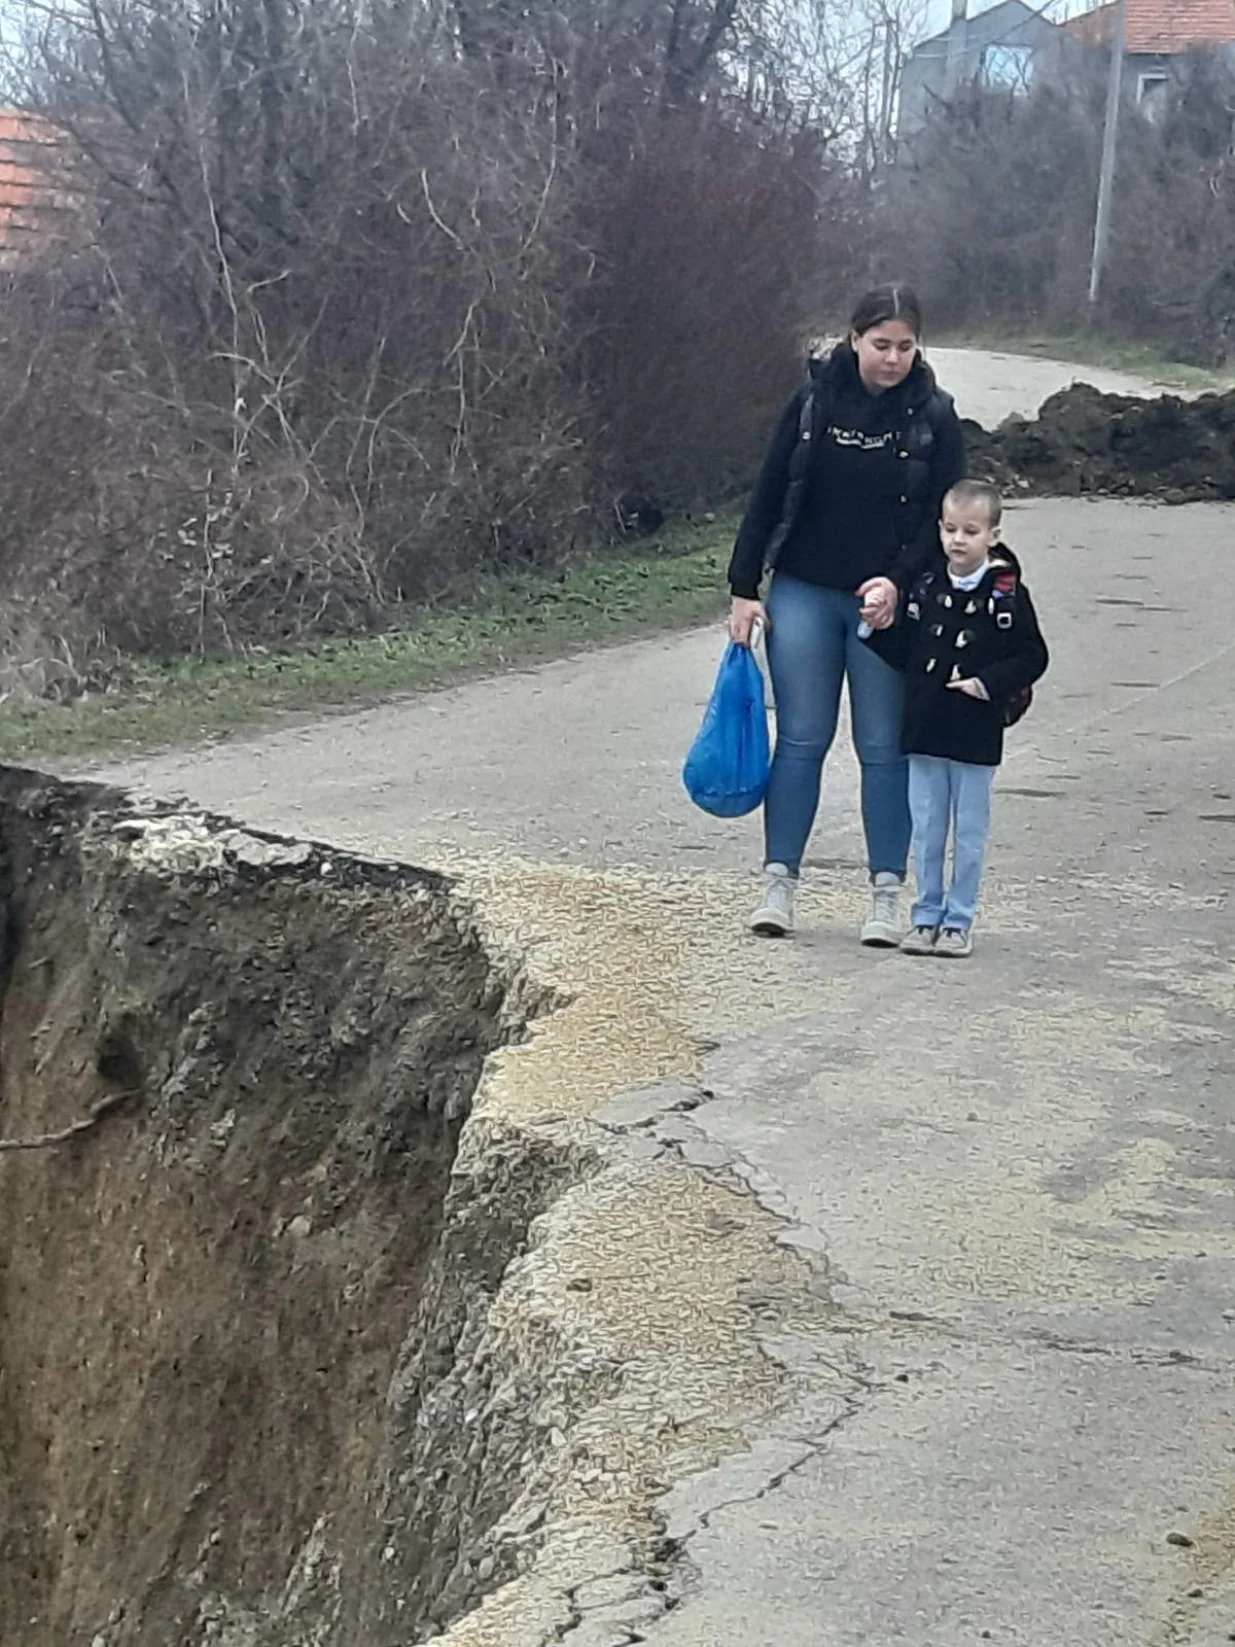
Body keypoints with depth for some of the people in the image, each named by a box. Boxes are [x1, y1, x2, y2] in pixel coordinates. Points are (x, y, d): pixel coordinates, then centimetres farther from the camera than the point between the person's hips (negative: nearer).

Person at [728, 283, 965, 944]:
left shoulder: (933, 416, -2)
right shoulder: (814, 401, 0)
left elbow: (942, 518, -4)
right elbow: (768, 497, 4)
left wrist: (898, 581, -19)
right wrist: (744, 587, 1)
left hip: (888, 603, -1)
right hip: (803, 594, 1)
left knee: (884, 746, 3)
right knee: (801, 738, 3)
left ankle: (886, 895, 8)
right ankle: (778, 883, 8)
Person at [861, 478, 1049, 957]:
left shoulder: (1007, 595, -5)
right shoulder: (925, 588, 4)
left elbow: (1033, 658, -3)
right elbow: (904, 653, 9)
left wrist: (988, 683, -14)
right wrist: (880, 629, -8)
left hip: (976, 736, -3)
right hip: (925, 730, 3)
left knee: (969, 833, 5)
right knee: (926, 831, 9)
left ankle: (958, 921, 14)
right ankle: (927, 916, 19)